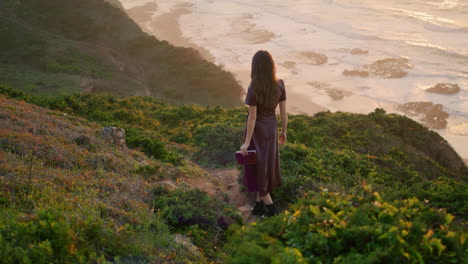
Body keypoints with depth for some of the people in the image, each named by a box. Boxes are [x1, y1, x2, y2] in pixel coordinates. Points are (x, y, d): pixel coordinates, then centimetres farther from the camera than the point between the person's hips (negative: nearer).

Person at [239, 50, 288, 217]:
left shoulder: (254, 89, -26)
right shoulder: (279, 85, -11)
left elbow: (252, 117, -22)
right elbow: (283, 111, -4)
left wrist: (246, 142, -14)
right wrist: (284, 131, 11)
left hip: (256, 130, -5)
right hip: (271, 128, 5)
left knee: (256, 168, 11)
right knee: (266, 166, 19)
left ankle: (270, 206, 16)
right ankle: (259, 204, 28)